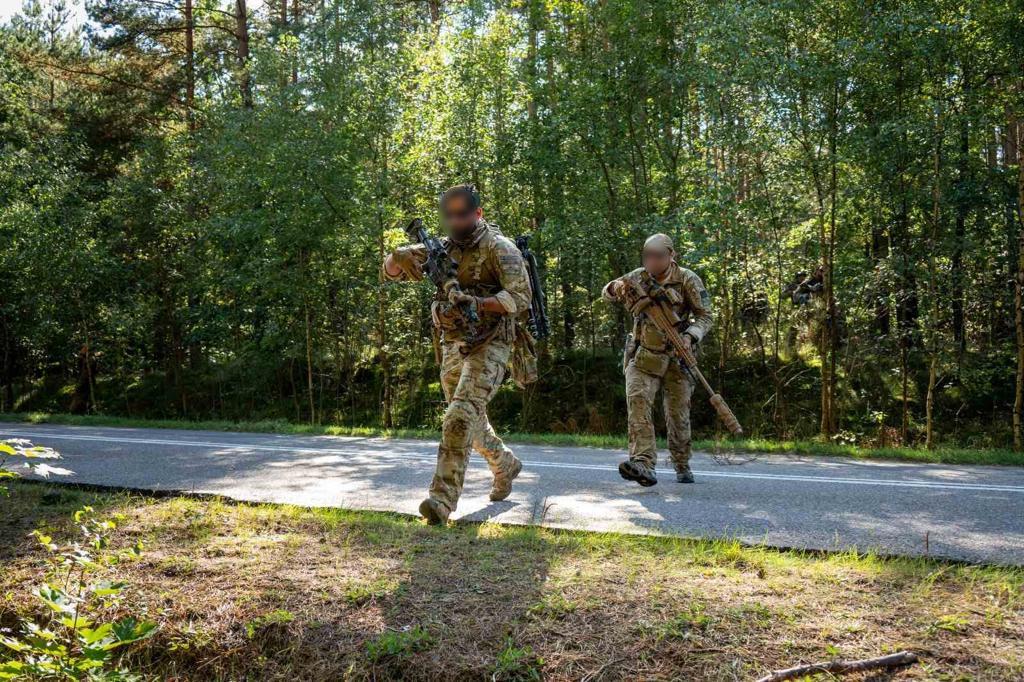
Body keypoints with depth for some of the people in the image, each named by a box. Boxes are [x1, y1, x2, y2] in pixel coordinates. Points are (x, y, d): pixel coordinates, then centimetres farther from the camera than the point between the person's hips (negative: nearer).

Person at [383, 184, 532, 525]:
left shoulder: (499, 248, -9)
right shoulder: (444, 248, 9)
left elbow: (521, 298, -21)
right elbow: (389, 270, 8)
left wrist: (477, 302, -36)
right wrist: (401, 257, -17)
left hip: (488, 347, -7)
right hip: (452, 347, 7)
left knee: (460, 417, -21)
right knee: (471, 420, 19)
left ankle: (442, 500, -22)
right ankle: (506, 465, 43)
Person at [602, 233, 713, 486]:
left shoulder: (688, 280, -5)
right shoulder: (639, 276, 3)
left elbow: (704, 315, -4)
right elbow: (606, 293, 13)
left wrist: (689, 336, -23)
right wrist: (615, 288, -12)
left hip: (676, 357, -1)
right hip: (643, 356, 2)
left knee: (678, 414, 6)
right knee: (637, 402, -20)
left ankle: (682, 467, 26)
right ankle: (644, 465, -28)